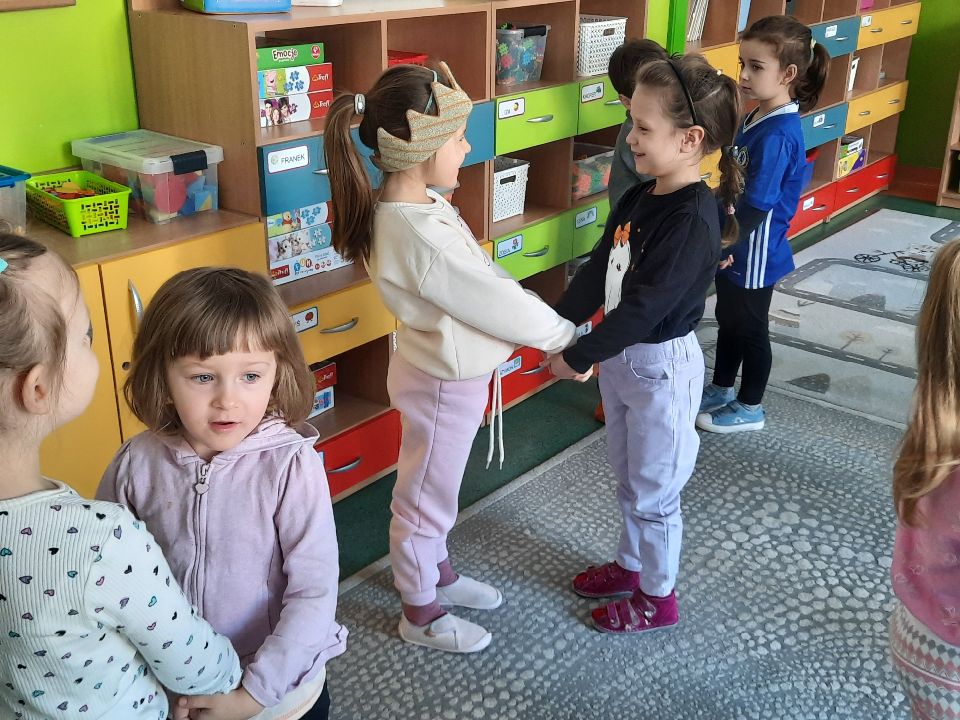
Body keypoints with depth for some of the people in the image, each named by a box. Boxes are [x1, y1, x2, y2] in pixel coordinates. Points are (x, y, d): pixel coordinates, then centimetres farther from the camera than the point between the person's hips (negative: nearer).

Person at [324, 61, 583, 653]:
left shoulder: (415, 205, -3)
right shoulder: (422, 236, -34)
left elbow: (485, 281, 3)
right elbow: (495, 302, -26)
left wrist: (545, 326, 0)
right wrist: (563, 337, -11)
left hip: (447, 371, 9)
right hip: (446, 383, -9)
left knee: (435, 491, 27)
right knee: (426, 498, 11)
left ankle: (437, 573, 50)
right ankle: (420, 613, 33)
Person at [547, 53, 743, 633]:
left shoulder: (694, 220, -26)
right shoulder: (638, 198, 0)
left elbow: (645, 307, -27)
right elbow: (598, 271, 4)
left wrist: (578, 357, -20)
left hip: (662, 366, -8)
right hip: (622, 356, 8)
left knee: (654, 492, 10)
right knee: (629, 482, 24)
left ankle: (658, 598, 30)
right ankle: (632, 567, 45)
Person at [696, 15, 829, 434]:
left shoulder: (777, 135, -27)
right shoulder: (757, 120, 2)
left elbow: (756, 205, -28)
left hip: (754, 254, -9)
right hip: (735, 246, 9)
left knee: (750, 329, 10)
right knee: (728, 320, 23)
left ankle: (750, 408, 29)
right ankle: (721, 390, 42)